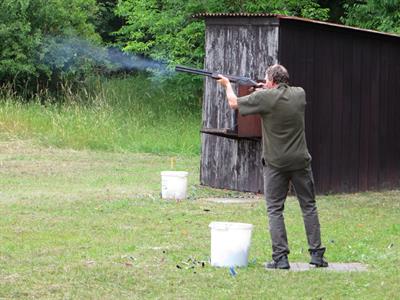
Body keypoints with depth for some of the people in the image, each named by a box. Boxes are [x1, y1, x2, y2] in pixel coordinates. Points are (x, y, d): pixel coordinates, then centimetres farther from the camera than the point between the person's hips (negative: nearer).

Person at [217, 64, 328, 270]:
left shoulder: (265, 97, -10)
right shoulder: (300, 94, 2)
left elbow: (234, 103, 4)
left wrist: (227, 85, 22)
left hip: (275, 163, -3)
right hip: (300, 161, 3)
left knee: (275, 210, 3)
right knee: (309, 207, 10)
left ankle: (280, 257, -4)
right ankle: (316, 254, 8)